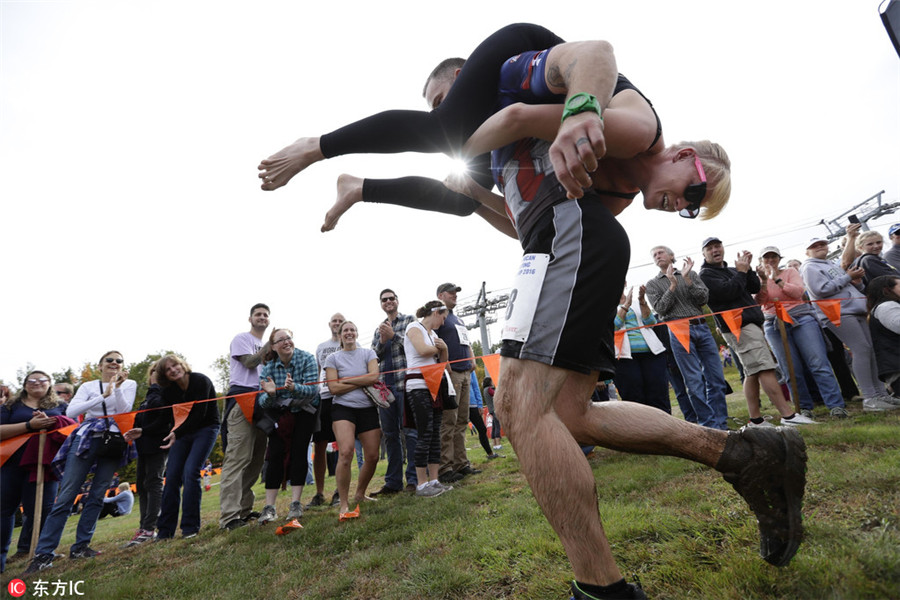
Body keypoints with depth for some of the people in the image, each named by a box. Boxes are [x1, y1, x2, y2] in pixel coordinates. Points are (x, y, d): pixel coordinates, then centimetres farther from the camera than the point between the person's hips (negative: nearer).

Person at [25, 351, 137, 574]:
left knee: (97, 496, 2)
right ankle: (43, 554, 0)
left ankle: (80, 546, 11)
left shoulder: (129, 384, 8)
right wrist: (103, 396, -14)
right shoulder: (88, 386, 9)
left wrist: (117, 387, -18)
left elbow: (124, 411, -5)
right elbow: (70, 412, -6)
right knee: (66, 496, -5)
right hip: (87, 439, 0)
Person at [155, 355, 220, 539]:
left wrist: (177, 433, -26)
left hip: (206, 429, -5)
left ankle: (190, 527, -9)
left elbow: (199, 414, -22)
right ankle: (165, 530, 8)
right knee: (171, 476, -3)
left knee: (190, 472, -18)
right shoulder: (169, 391, 0)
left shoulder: (200, 381, -18)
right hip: (183, 431, 6)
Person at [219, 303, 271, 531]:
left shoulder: (266, 347, 26)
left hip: (261, 401, 8)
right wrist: (270, 345, -6)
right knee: (238, 457, -13)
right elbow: (250, 362, -9)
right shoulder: (242, 338, 5)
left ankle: (244, 509, 16)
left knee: (256, 458, 8)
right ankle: (229, 516, -13)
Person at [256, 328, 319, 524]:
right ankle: (269, 507, -3)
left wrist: (294, 388, -44)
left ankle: (296, 504, -3)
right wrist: (270, 394, -36)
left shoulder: (307, 359, -16)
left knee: (298, 452, -11)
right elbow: (263, 402, -12)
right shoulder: (269, 367, -9)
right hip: (279, 413, 2)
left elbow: (312, 389, -25)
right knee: (275, 454, -9)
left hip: (304, 411, -2)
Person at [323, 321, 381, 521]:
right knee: (346, 453, -21)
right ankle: (344, 505, -11)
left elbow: (374, 376, -7)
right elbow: (334, 388, -4)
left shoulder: (368, 353, 9)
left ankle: (360, 495, 26)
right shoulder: (333, 358, 6)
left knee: (372, 457, 2)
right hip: (343, 408, -2)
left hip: (368, 408, 3)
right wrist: (363, 382, -6)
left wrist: (346, 380, -7)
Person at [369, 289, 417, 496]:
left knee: (409, 431, -5)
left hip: (404, 382, -5)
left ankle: (414, 479, 2)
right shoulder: (379, 329, 22)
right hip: (384, 385, 5)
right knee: (390, 434, 8)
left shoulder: (409, 320, 8)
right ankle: (393, 482, 16)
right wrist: (382, 341, -3)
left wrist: (394, 335, -11)